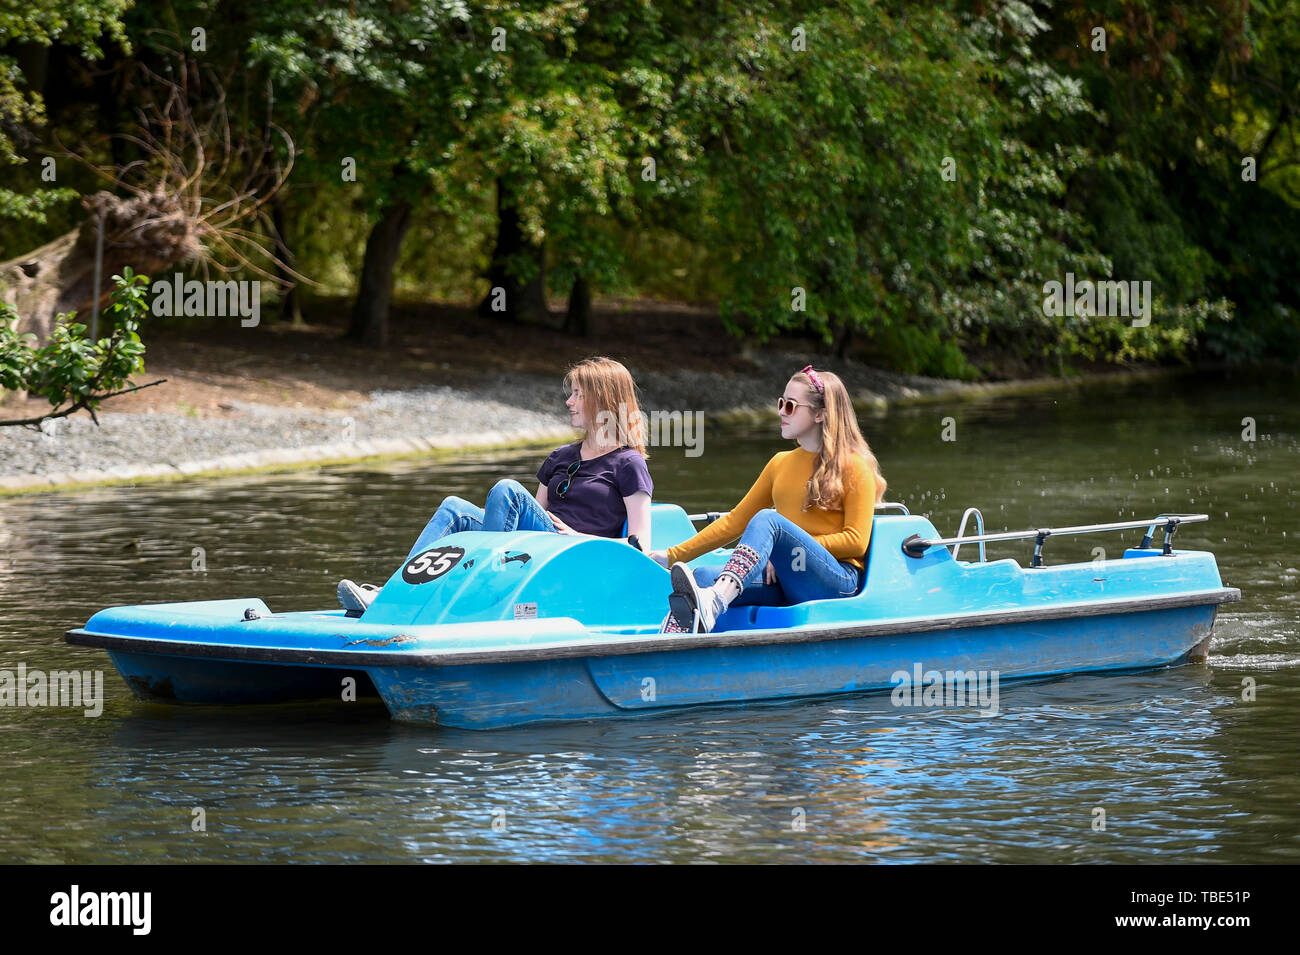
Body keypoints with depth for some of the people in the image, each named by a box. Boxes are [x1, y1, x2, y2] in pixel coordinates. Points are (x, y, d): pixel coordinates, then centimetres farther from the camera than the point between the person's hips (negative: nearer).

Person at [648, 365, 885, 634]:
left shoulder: (854, 466, 3)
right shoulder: (781, 463, 23)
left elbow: (856, 541, -7)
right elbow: (737, 521, 23)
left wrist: (793, 550, -13)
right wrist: (674, 555, 16)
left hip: (838, 579, -6)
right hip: (784, 582, 6)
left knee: (767, 519, -31)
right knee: (702, 577, -20)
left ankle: (713, 602, -56)